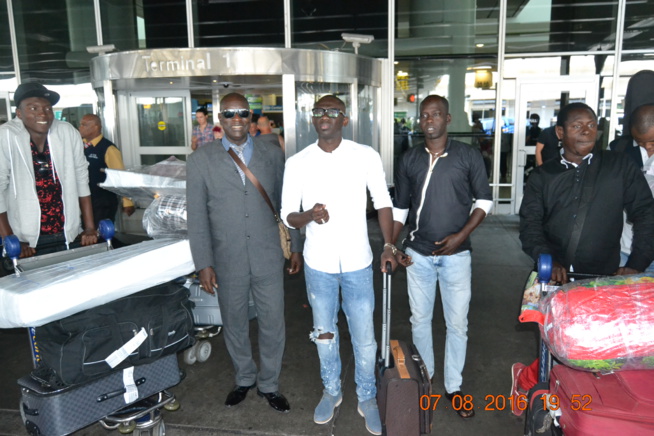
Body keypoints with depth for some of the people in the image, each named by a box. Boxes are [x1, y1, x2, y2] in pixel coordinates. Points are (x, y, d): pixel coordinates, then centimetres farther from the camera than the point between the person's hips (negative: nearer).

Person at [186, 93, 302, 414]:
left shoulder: (273, 155, 3)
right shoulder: (201, 160, -1)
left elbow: (286, 203, 8)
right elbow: (196, 216, -2)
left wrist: (295, 247, 7)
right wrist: (203, 263, -6)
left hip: (268, 258, 1)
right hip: (227, 261, 0)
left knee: (273, 325, 9)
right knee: (234, 325, 16)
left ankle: (269, 384, 32)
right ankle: (244, 378, 41)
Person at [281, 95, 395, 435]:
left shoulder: (366, 156, -7)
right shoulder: (297, 163, -4)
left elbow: (382, 202, 4)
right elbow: (287, 215, -2)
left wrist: (388, 245, -2)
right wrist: (309, 215, -23)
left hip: (357, 262, -1)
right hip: (318, 264, 1)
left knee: (364, 337, 8)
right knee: (324, 333, 17)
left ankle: (367, 398, 32)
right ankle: (332, 390, 41)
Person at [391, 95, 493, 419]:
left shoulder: (468, 156, -4)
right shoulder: (409, 160, 2)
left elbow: (483, 200, 1)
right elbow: (400, 207, 7)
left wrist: (461, 235, -12)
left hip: (455, 255, -2)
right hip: (418, 254, 2)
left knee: (457, 323, 7)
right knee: (419, 320, 13)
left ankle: (453, 386, 25)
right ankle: (424, 379, 32)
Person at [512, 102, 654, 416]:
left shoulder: (619, 167, 3)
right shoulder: (543, 176, 6)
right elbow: (530, 225, -1)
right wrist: (548, 261, -17)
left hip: (604, 279, 0)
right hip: (554, 278, 0)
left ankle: (528, 378, 23)